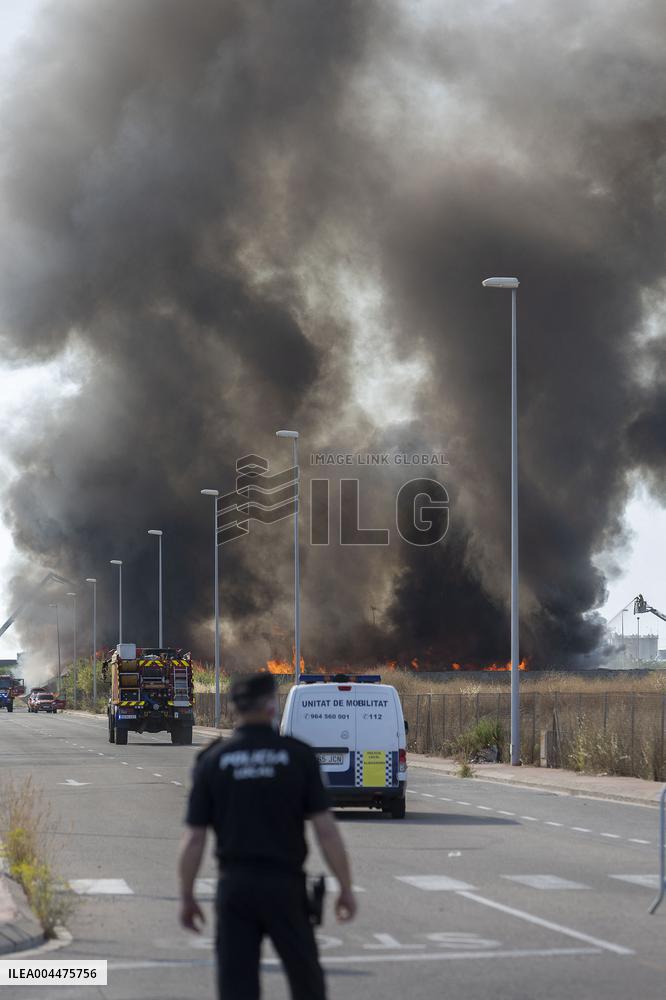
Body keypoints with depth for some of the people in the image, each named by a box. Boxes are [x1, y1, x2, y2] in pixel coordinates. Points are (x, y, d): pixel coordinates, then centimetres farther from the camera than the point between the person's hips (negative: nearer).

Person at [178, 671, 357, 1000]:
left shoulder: (213, 760, 0)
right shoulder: (299, 756, -4)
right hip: (285, 885, -1)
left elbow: (193, 839, 0)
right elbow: (326, 830, -6)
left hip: (235, 886, 1)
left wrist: (186, 897, 10)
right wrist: (346, 887, 2)